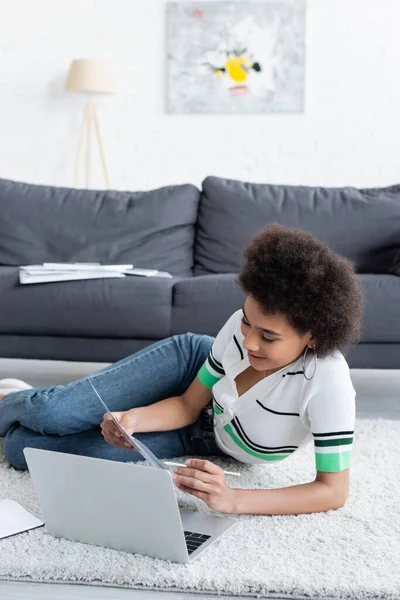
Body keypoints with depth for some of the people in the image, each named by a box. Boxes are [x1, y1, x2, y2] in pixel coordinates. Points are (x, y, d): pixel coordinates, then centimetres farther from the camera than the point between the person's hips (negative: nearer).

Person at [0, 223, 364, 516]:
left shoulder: (328, 384, -38)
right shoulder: (243, 324, -26)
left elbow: (334, 491, -35)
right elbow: (187, 406, -13)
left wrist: (233, 499, -47)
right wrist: (133, 419, -33)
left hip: (204, 440, -1)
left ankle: (34, 409, 25)